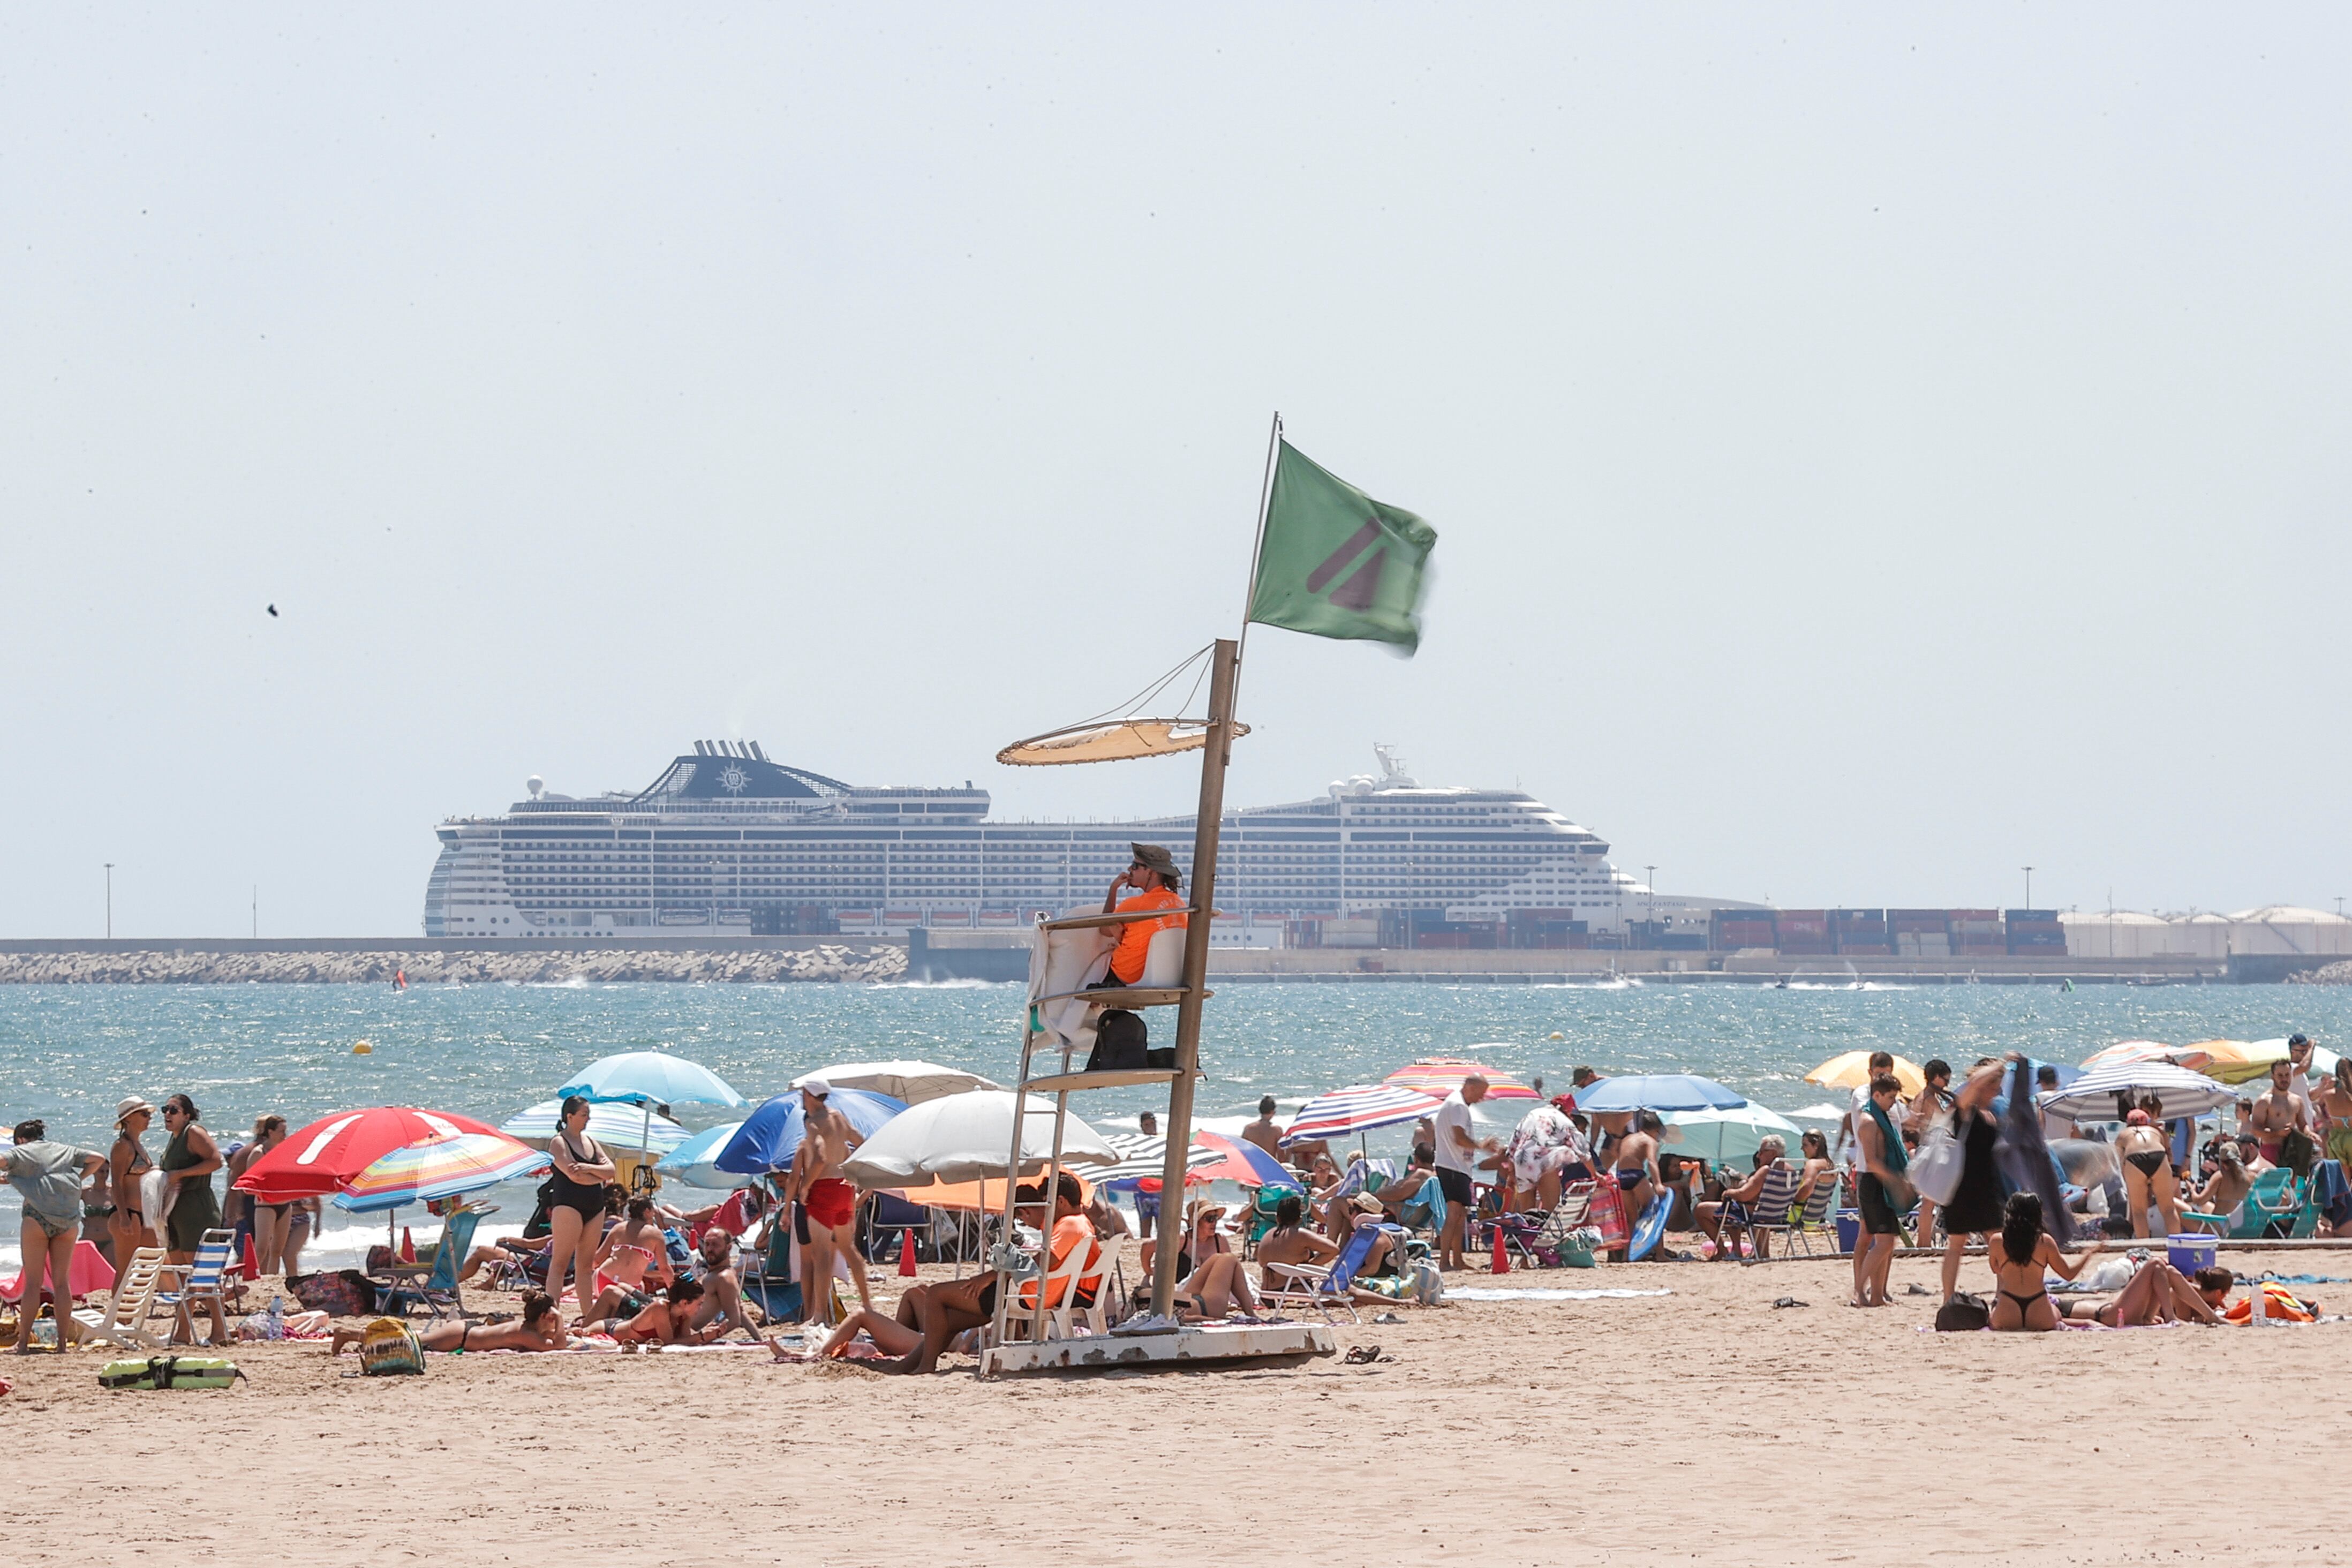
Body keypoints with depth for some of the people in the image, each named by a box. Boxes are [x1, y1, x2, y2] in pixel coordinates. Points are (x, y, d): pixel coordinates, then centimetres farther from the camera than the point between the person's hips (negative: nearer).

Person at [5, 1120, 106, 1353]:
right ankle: (63, 1341, 4)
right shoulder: (65, 1150, 19)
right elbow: (99, 1159, 20)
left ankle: (23, 1342, -4)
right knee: (62, 1282, 7)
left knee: (32, 1282, -1)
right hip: (69, 1220, 3)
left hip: (37, 1217, -3)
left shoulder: (21, 1152, 8)